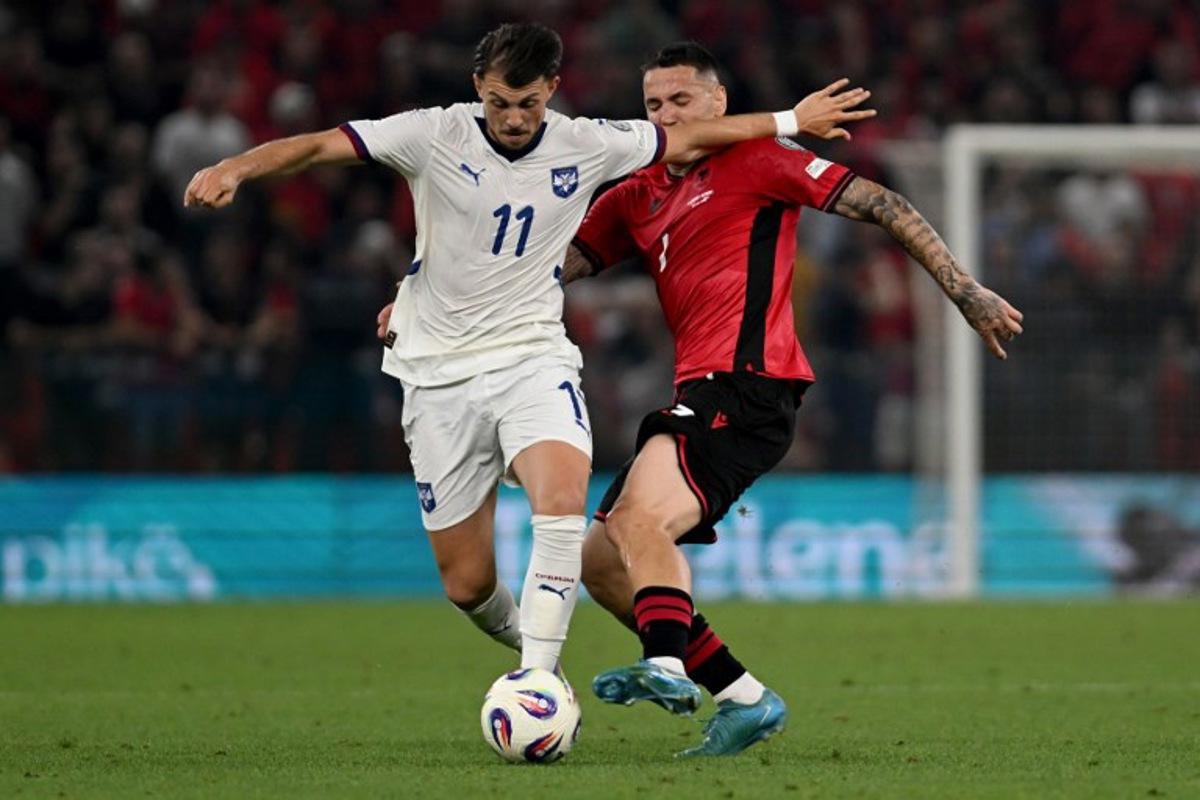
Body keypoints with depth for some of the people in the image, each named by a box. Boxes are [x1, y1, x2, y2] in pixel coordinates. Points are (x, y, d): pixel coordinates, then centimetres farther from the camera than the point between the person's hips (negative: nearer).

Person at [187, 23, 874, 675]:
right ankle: (527, 642, 36)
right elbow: (318, 146, -17)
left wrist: (790, 121, 20)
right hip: (439, 373, -1)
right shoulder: (436, 136, -9)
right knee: (467, 585, 1)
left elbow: (693, 137, 15)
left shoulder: (587, 147, -1)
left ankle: (537, 678, -27)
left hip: (532, 357, 1)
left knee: (563, 492, -32)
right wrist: (236, 168, -33)